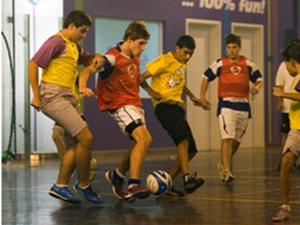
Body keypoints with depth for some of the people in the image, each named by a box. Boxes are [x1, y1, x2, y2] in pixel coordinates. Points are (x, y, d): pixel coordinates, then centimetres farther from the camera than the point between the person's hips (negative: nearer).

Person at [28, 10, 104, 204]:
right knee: (86, 138, -12)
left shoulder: (74, 46, 19)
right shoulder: (57, 42, -10)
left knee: (78, 143, 9)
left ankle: (60, 186, 15)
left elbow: (86, 59, 35)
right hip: (54, 96, -10)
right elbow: (33, 64, -15)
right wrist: (36, 96, -16)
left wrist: (96, 57, 10)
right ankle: (84, 185, 2)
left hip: (67, 97, 10)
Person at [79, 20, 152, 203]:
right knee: (143, 139, -22)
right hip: (120, 104, -9)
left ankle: (117, 176, 31)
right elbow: (88, 70, -26)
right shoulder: (113, 57, -16)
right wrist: (83, 87, -44)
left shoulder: (135, 58, 8)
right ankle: (134, 185, -21)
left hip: (134, 104, 9)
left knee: (140, 143, 14)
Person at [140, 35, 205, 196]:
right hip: (164, 105, -9)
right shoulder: (164, 61, -6)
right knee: (183, 139, -30)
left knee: (191, 150, 3)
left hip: (178, 107, 9)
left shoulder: (182, 65, 19)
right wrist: (151, 92, -19)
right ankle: (187, 178, -41)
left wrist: (191, 96, 32)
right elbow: (141, 78, -7)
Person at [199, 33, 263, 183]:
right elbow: (206, 78, 11)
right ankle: (226, 171, -17)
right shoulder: (219, 64, 2)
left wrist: (257, 87, -7)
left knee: (237, 140, 13)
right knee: (227, 138, -17)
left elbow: (259, 79, 16)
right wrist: (202, 96, 3)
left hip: (243, 106, 4)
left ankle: (223, 164, 36)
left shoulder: (248, 64, 8)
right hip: (226, 105, -4)